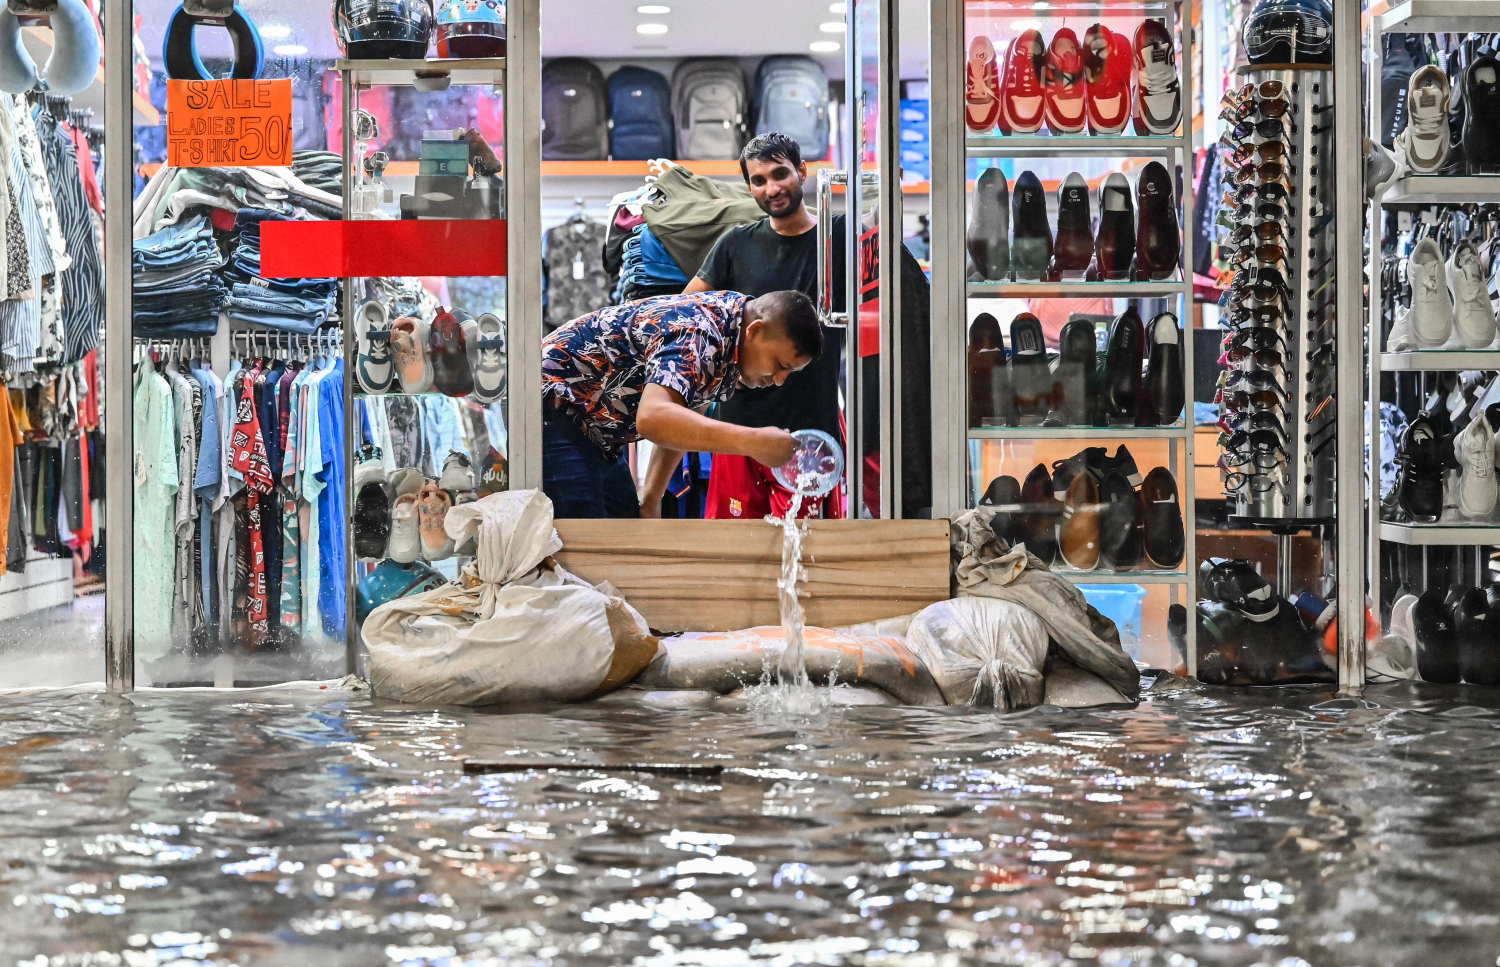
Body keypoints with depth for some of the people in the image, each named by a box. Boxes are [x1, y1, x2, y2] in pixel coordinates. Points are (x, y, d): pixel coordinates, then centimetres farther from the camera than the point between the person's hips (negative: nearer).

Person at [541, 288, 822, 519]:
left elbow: (683, 425, 14)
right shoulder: (697, 333, -28)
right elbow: (652, 417, -46)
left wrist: (652, 498, 8)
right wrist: (752, 442, -51)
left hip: (597, 434, 10)